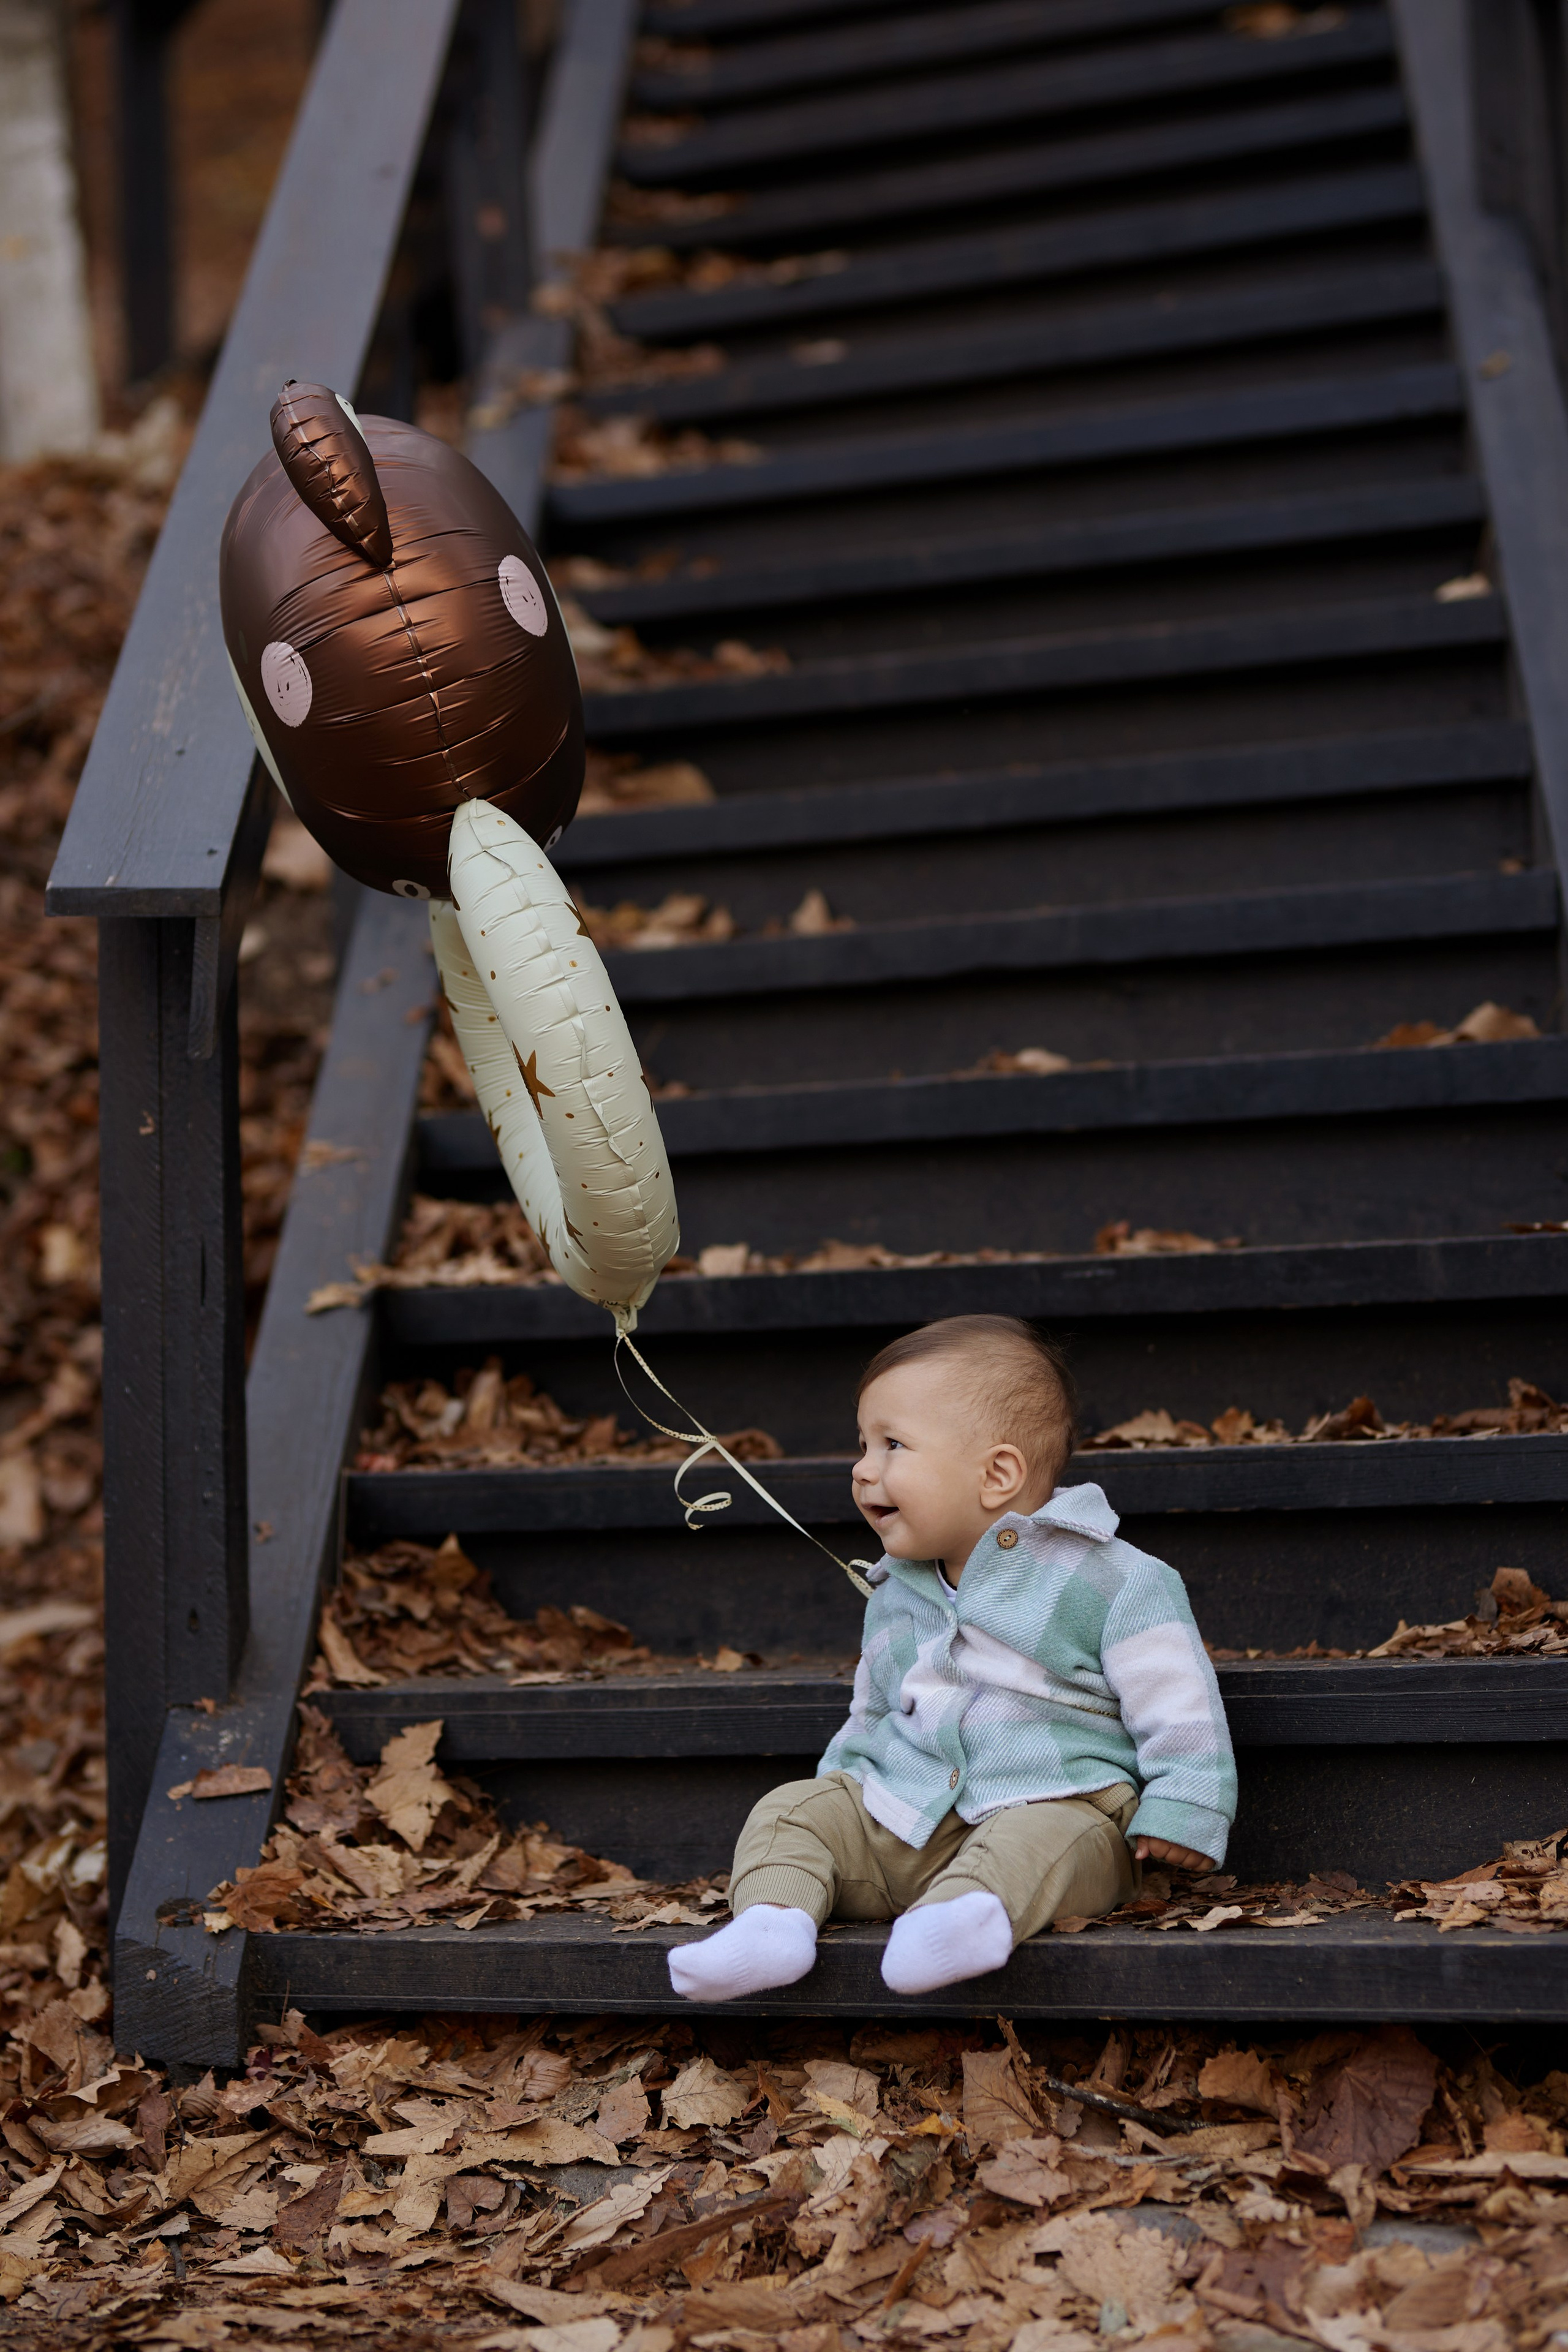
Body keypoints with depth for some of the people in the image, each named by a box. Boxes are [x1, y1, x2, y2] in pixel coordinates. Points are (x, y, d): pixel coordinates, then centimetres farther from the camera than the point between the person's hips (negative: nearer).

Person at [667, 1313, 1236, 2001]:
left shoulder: (1108, 1580, -3)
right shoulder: (895, 1597, 17)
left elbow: (1177, 1703, -4)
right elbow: (872, 1710, 31)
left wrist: (1182, 1810, -10)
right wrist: (841, 1782, 22)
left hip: (1055, 1807, -6)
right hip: (899, 1821, 6)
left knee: (1030, 1842, -37)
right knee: (789, 1811, -9)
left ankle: (968, 1914, -65)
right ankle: (774, 1916, -34)